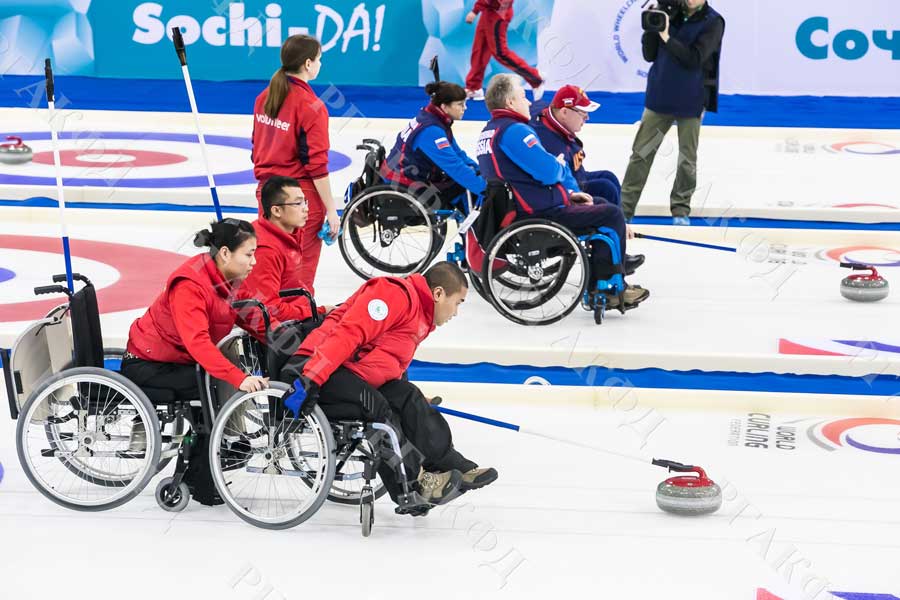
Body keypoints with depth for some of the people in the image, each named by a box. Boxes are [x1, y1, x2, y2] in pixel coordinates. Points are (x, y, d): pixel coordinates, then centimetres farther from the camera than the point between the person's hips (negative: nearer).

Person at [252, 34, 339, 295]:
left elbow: (256, 147, 12)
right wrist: (331, 209, -13)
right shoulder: (311, 107, -16)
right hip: (301, 194, -7)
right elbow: (316, 165, -17)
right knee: (301, 271, 2)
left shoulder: (264, 97, 5)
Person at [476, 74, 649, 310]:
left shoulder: (489, 132, 15)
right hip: (539, 214, -11)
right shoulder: (514, 131, -19)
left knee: (600, 204, 22)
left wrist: (568, 193, 12)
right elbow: (549, 171, -25)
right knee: (611, 215, -7)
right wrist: (560, 166, 1)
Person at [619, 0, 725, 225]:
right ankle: (625, 207, 8)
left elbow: (693, 59, -19)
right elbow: (649, 55, 3)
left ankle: (681, 210, 18)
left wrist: (666, 37, -23)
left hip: (690, 101, -3)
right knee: (641, 153, 4)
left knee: (687, 159, 5)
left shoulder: (712, 23, -8)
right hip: (660, 95, 3)